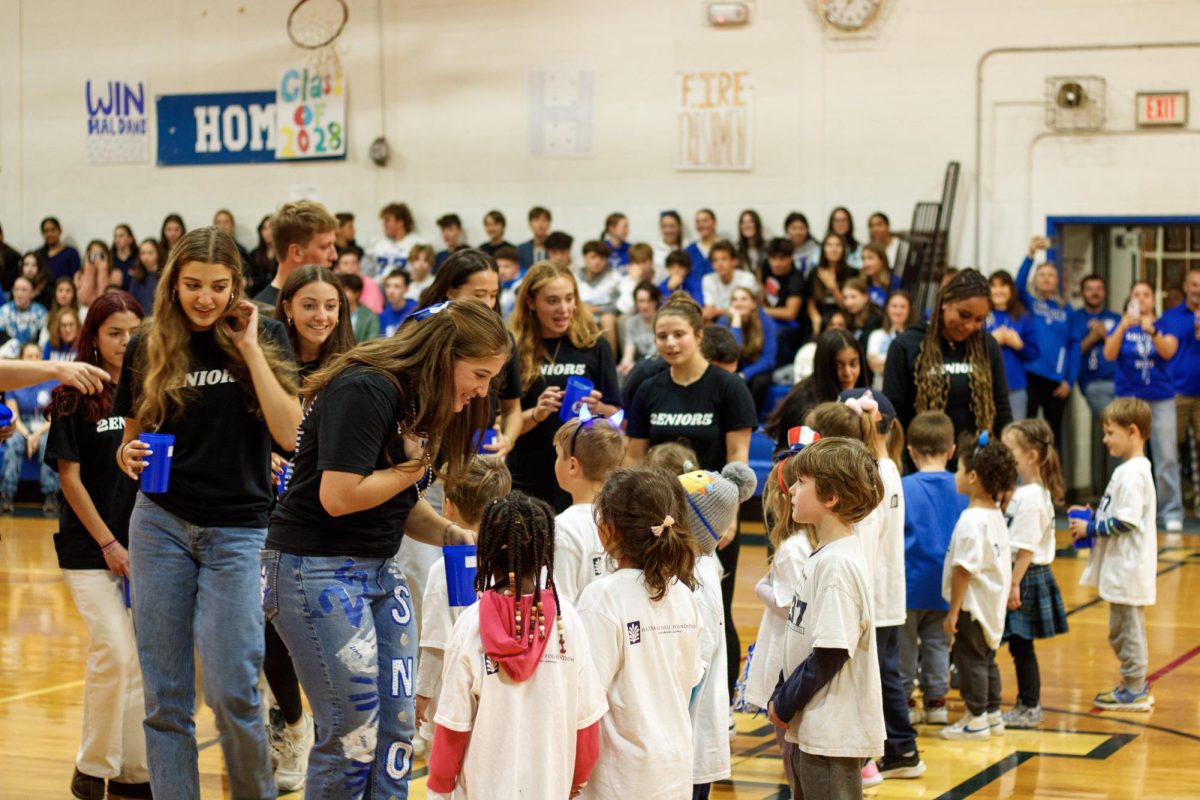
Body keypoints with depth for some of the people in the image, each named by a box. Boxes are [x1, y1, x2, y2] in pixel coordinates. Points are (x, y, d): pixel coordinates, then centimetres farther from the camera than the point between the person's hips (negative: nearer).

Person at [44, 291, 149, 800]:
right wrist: (108, 543, -8)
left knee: (139, 661, 6)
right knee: (114, 653, -11)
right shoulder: (74, 398, -4)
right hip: (90, 548, -4)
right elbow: (69, 476, -5)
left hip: (143, 544, 4)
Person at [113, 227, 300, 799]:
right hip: (160, 523, 2)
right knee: (165, 695, 3)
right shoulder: (147, 347, 5)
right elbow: (131, 439, 13)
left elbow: (290, 434, -11)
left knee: (232, 689, -7)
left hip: (237, 530, -2)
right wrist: (130, 457, -10)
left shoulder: (264, 338, 0)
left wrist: (248, 347, -12)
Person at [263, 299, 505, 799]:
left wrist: (452, 535, -4)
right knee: (353, 736, -6)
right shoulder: (363, 391, -18)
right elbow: (339, 496, -25)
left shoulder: (424, 405, 11)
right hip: (317, 570, -9)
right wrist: (416, 464, -13)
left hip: (380, 570, 9)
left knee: (397, 729, 6)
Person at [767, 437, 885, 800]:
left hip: (834, 735, -10)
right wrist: (781, 698, 8)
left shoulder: (838, 564, -20)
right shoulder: (821, 556, 10)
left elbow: (831, 652, -22)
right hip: (808, 729, 10)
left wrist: (785, 704, -12)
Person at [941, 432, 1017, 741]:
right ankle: (992, 713, 28)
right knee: (986, 659, 19)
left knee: (970, 660, 2)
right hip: (993, 604, 9)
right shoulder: (996, 515, 6)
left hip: (972, 606, -9)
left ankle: (975, 719, 9)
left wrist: (953, 611, -18)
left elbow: (964, 569, -23)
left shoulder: (971, 521, -22)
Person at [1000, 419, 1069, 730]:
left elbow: (1025, 549, -22)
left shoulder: (1029, 498, -20)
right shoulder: (1032, 491, 10)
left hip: (1027, 576, -10)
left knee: (1021, 644, -1)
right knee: (1019, 645, 15)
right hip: (1028, 575, 10)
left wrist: (1014, 585, -20)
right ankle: (1027, 703, 23)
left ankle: (1029, 708, 7)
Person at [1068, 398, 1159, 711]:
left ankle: (1134, 692, 5)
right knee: (1126, 629, 17)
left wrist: (1091, 528, -15)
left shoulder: (1133, 473, -19)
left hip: (1128, 568, -10)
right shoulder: (1129, 470, 13)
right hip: (1121, 567, 10)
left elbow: (1127, 521, -24)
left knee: (1126, 629, -2)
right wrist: (1092, 515, 10)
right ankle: (1136, 687, 25)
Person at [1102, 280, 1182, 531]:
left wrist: (1151, 330, -32)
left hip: (1161, 398, -1)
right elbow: (1109, 354, -10)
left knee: (1167, 457, -6)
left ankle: (1172, 513, -2)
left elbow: (1168, 351, -14)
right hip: (1129, 397, 1)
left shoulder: (1164, 325, 4)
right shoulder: (1122, 326, 5)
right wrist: (1124, 327, -25)